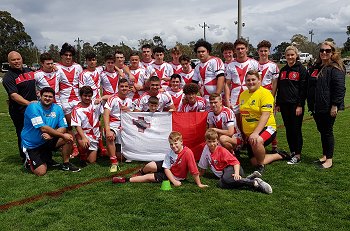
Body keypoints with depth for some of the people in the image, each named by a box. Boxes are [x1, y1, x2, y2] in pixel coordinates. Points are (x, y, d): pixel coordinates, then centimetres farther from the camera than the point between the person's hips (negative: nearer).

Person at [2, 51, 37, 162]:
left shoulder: (29, 71, 10)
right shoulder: (8, 77, -11)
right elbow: (14, 95, -22)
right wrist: (29, 103, -32)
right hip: (19, 111, -6)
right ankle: (25, 158, 18)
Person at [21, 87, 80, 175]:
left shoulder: (57, 109, -1)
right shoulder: (33, 107, -18)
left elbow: (63, 128, -7)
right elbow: (43, 128, -26)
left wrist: (51, 134, -26)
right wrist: (63, 135, -27)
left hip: (48, 141, 5)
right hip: (32, 145, -5)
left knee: (69, 138, -17)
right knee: (41, 172, -16)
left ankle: (66, 164, 2)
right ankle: (30, 161, 18)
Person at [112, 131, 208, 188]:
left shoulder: (187, 153, -33)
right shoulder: (170, 152, -16)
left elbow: (194, 171, -29)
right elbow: (166, 168, -13)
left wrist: (199, 184, -25)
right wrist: (174, 181, -24)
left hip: (176, 176, -4)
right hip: (167, 170, 4)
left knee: (149, 177, -13)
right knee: (150, 166, -18)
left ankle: (126, 180, 1)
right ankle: (141, 172, 20)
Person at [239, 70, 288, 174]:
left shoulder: (265, 93, -12)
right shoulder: (243, 94, 9)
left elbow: (265, 115, -22)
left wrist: (256, 133, -32)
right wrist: (243, 133, 15)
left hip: (266, 128, -7)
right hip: (249, 133, 7)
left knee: (256, 141, -40)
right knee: (254, 162, 6)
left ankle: (261, 166, -12)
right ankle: (279, 155, 31)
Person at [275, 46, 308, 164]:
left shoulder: (301, 69, -3)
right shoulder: (283, 70, 14)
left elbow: (303, 89, -8)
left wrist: (300, 105, -14)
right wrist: (278, 104, 12)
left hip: (296, 104, -5)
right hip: (284, 104, 6)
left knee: (296, 130, -2)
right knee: (288, 129, 9)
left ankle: (298, 155, 5)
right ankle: (292, 152, 19)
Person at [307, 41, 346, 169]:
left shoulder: (335, 68, -10)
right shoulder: (316, 67, 14)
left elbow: (340, 88, -16)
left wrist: (335, 105, -20)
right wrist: (310, 104, 16)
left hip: (328, 108, -7)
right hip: (316, 107, 8)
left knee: (327, 132, 0)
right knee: (321, 131, 15)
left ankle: (329, 159, 11)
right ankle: (324, 156, 27)